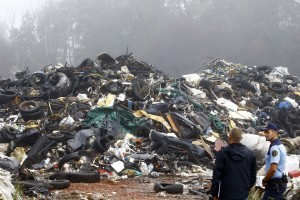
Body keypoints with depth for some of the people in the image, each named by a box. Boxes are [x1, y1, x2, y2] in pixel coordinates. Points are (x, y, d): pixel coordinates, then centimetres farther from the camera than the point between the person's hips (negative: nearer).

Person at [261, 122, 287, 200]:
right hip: (279, 181, 10)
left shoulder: (274, 147, -18)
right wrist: (266, 180, 16)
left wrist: (264, 180, -10)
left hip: (275, 183, -10)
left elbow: (273, 168, -25)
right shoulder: (280, 145, 15)